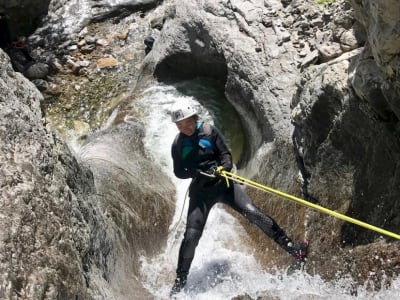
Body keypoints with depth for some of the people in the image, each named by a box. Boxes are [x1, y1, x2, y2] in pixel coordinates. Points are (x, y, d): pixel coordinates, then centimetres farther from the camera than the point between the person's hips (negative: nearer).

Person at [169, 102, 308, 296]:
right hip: (200, 190, 0)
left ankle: (292, 248, -6)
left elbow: (226, 155, -3)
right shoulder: (178, 145, -1)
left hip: (223, 183, 0)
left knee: (253, 213, -13)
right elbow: (178, 172, 4)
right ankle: (180, 281, 8)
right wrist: (196, 173, -16)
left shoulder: (209, 131, -4)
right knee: (191, 235, -7)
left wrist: (221, 168, -26)